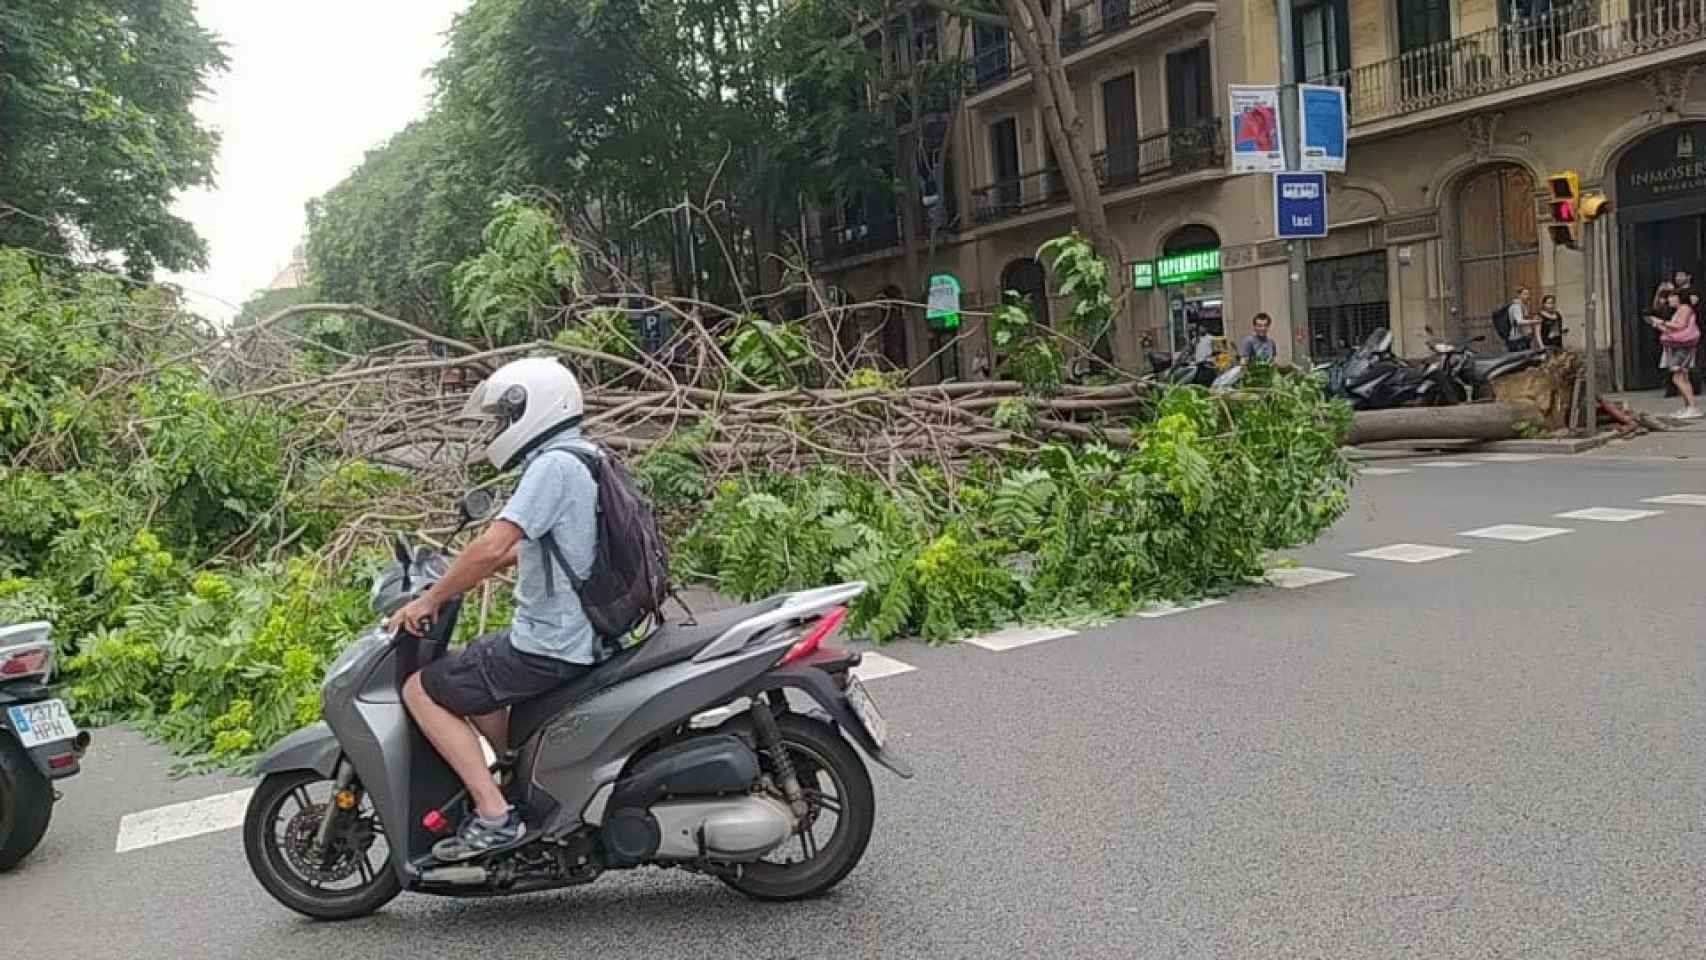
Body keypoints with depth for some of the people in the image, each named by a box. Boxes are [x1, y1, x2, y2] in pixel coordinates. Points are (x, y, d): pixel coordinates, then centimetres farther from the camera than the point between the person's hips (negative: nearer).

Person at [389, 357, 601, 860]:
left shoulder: (553, 464, -17)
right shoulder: (583, 460, 14)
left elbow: (493, 546, -26)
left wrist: (429, 600, -13)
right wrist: (452, 576, 23)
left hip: (548, 645, -10)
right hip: (583, 636, 10)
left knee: (421, 689, 1)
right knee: (469, 672, 28)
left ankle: (494, 814, -3)